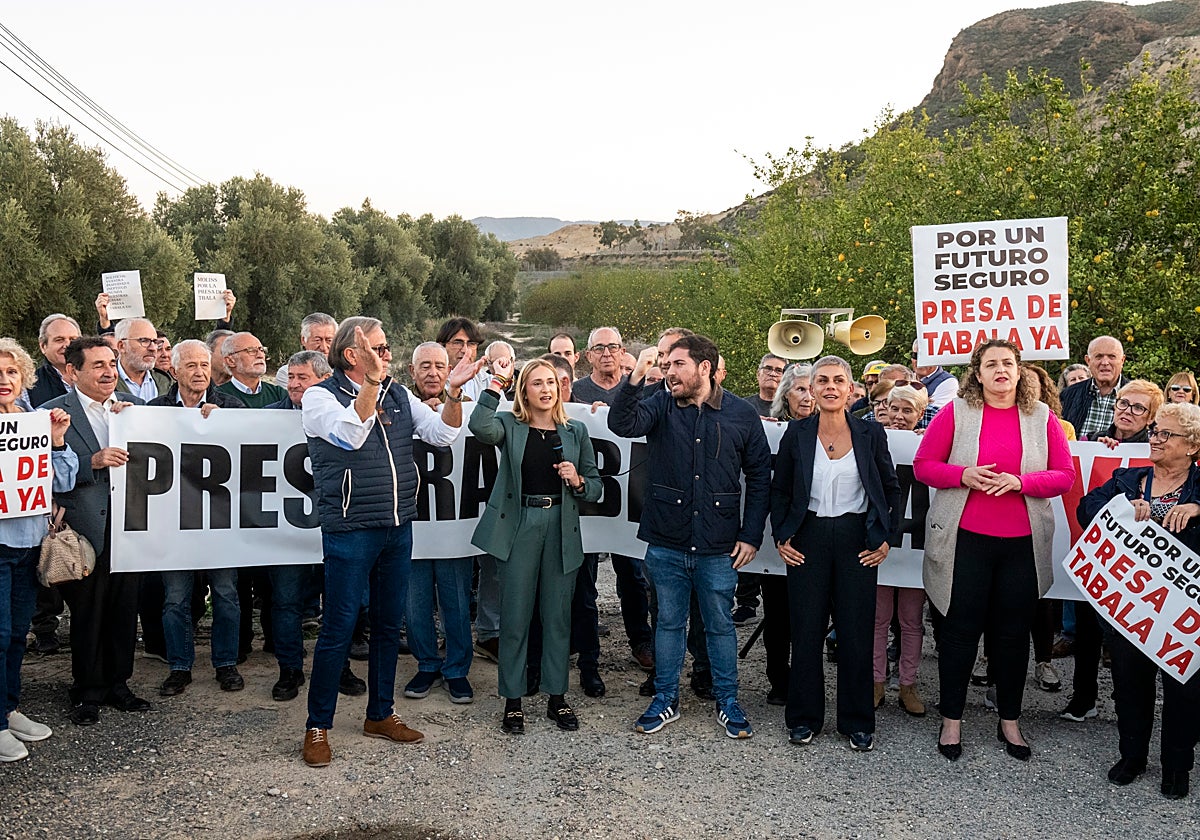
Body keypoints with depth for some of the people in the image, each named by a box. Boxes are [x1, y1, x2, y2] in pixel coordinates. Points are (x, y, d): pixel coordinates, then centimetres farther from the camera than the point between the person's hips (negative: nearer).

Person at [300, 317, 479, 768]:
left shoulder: (398, 396, 10)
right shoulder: (320, 396, -6)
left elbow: (442, 433, 2)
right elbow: (349, 434, -25)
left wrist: (453, 392, -13)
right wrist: (370, 381, -34)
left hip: (398, 527, 6)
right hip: (349, 530, -6)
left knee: (389, 623, 14)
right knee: (338, 628, -1)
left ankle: (380, 714, 28)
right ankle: (318, 726, 13)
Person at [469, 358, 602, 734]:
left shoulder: (576, 431, 9)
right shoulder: (510, 427, 1)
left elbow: (595, 487, 11)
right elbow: (480, 427, -23)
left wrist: (578, 481, -10)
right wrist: (496, 383, -24)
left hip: (561, 527, 2)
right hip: (519, 526, -2)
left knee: (558, 615, 9)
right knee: (515, 617, 4)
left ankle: (557, 697, 23)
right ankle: (512, 700, 17)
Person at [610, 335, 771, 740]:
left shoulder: (742, 414, -2)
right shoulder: (661, 406, 0)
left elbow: (759, 477, 4)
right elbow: (622, 424, -19)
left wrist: (751, 535, 0)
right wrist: (636, 376, -31)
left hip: (718, 546, -1)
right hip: (666, 542, 1)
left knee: (720, 625, 12)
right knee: (669, 622, 14)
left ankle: (727, 702, 29)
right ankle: (665, 699, 30)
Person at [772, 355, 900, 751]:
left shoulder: (870, 433, 1)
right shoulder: (797, 434, 1)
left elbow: (891, 488, 9)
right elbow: (779, 490, 8)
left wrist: (885, 537, 4)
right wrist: (781, 537, 0)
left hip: (856, 539, 0)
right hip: (808, 538, 0)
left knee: (856, 632, 5)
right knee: (806, 630, 5)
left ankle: (857, 722, 20)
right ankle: (804, 717, 20)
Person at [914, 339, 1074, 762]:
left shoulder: (1042, 418, 5)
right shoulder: (955, 412, 0)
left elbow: (1065, 476, 3)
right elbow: (923, 466, 0)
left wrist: (1020, 482, -14)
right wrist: (963, 476, -17)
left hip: (1023, 543, 2)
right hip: (964, 540, -2)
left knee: (1014, 632, 9)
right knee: (961, 628, 4)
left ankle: (1009, 722, 26)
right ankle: (951, 721, 18)